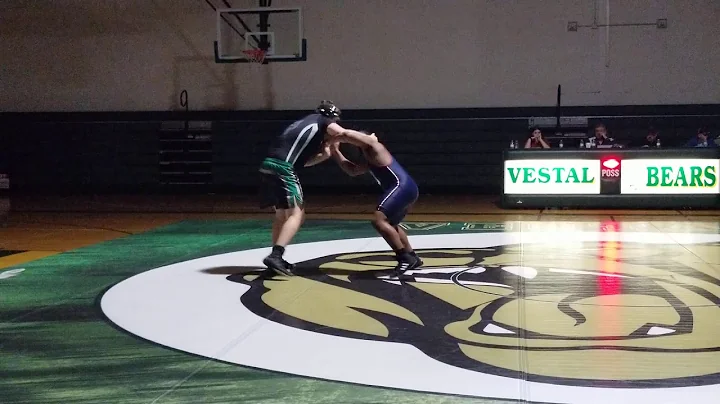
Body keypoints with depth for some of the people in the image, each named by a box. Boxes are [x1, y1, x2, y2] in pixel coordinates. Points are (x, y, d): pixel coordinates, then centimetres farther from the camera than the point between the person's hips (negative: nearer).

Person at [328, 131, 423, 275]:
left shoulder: (372, 145, -1)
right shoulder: (369, 159, 28)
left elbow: (347, 135, -11)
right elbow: (352, 170, 32)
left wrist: (332, 141, 7)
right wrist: (335, 152, 30)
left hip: (402, 187, -11)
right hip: (406, 189, 11)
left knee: (378, 220, -18)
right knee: (389, 224, 26)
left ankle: (405, 257, -17)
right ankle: (412, 257, 31)